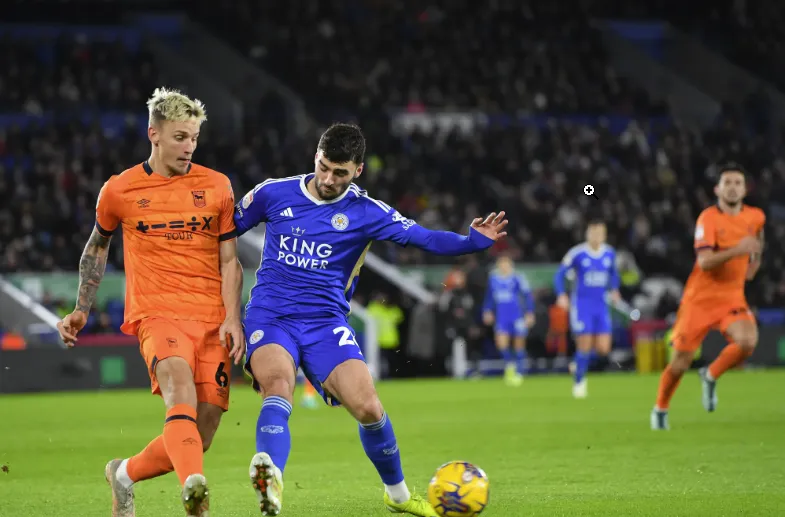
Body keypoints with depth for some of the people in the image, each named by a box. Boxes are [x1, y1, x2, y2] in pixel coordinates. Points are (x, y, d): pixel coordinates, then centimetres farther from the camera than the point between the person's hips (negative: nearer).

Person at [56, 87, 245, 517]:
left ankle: (125, 473, 25)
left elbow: (229, 261, 10)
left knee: (200, 436, -3)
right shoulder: (119, 190, 6)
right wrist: (81, 310, 23)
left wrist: (232, 318, -4)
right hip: (156, 313, -2)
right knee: (179, 384, -33)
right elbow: (97, 246, 23)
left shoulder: (216, 187, 8)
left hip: (212, 319, 3)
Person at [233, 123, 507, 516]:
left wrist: (475, 240, -22)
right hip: (269, 316, -1)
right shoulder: (273, 194, 4)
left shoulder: (366, 212, 2)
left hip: (325, 321, 1)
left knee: (368, 409, -11)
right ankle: (270, 479, -54)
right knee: (277, 386, -32)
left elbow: (426, 239, -7)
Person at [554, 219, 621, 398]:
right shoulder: (577, 253, -10)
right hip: (581, 305, -4)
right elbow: (560, 274, -3)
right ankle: (578, 382, 12)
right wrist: (562, 295, -17)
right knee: (584, 346, -8)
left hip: (601, 306, 4)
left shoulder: (609, 254, 4)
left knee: (603, 349, -3)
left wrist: (614, 290, 7)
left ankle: (579, 367, 27)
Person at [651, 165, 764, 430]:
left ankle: (711, 376, 2)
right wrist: (736, 250, -35)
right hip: (700, 298, -3)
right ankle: (660, 409, 28)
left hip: (732, 298, 3)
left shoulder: (756, 217, 3)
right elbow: (704, 262, -25)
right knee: (681, 363, 1)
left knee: (747, 341, -26)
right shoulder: (709, 218, -13)